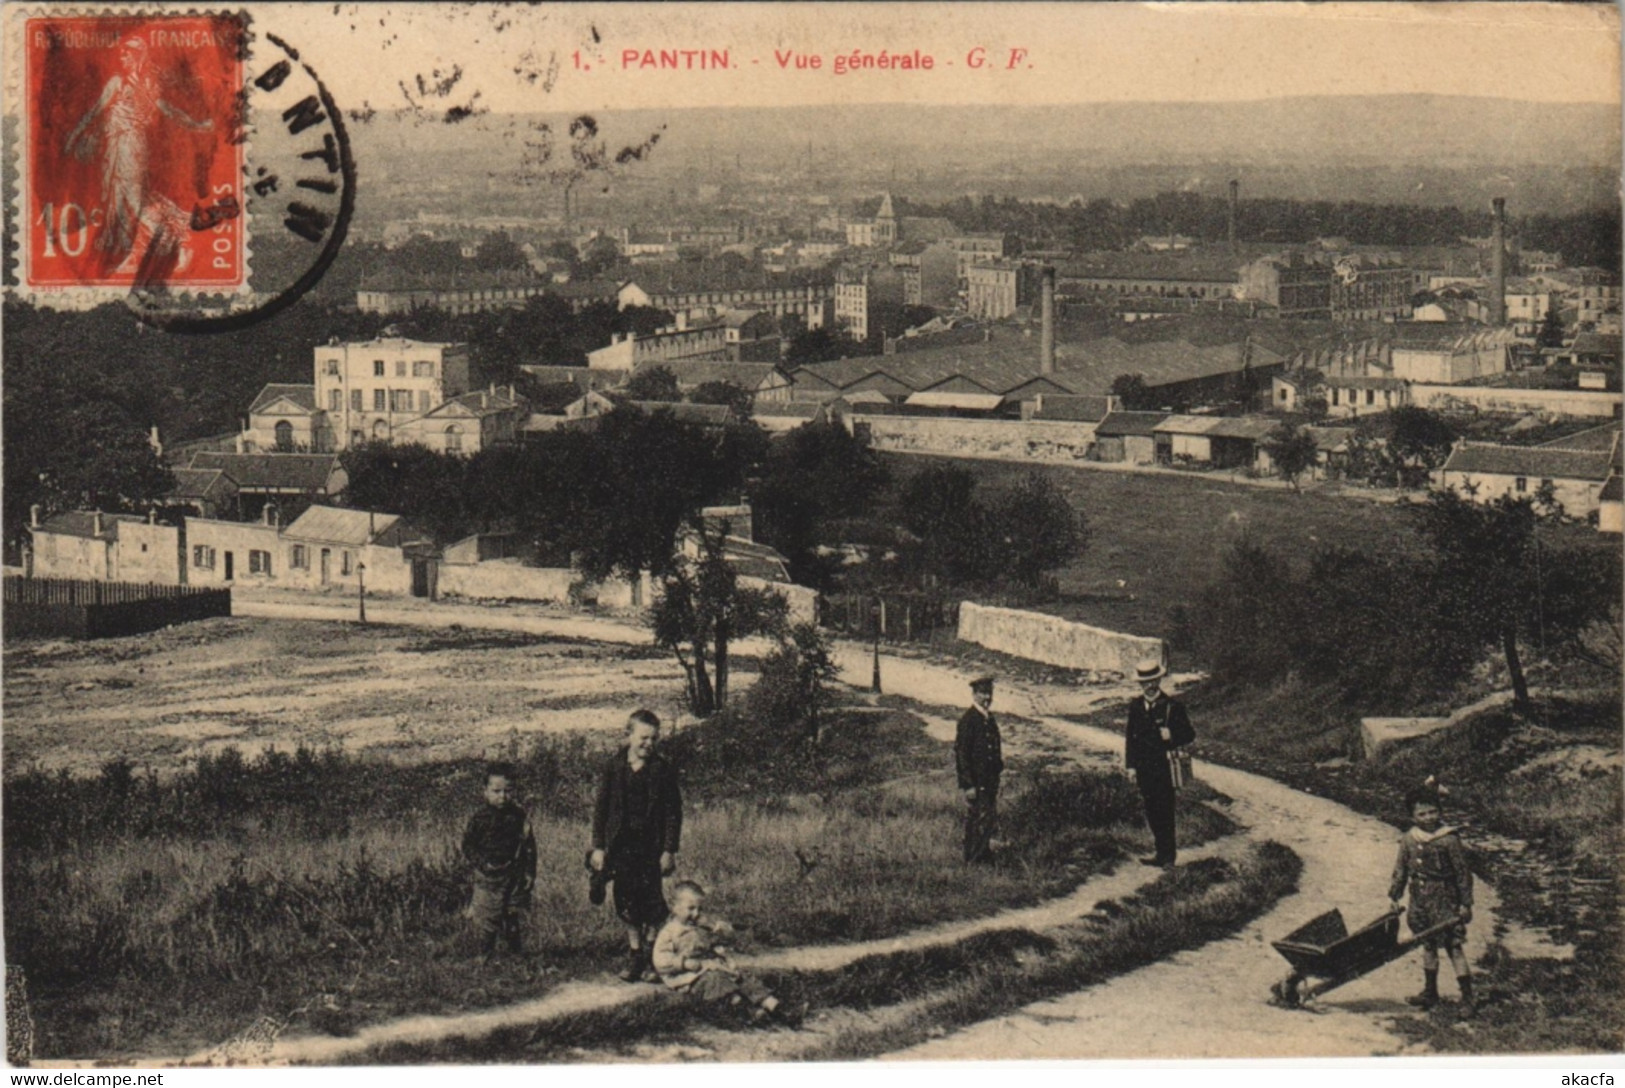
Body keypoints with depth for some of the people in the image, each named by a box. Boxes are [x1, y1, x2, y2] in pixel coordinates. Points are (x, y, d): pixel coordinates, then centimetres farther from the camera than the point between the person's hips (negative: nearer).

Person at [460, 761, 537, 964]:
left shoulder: (519, 817, 0)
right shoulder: (479, 819, -6)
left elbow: (529, 846, 6)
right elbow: (468, 846, -2)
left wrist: (530, 873, 1)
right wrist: (483, 864, -15)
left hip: (516, 876, 2)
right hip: (488, 877, -2)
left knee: (517, 920, 11)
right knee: (486, 919, 1)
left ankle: (517, 953, 27)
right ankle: (487, 956, 14)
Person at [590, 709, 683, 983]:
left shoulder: (663, 770, -3)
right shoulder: (614, 767, 1)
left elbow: (673, 813, -1)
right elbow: (601, 808, 4)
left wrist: (669, 850, -6)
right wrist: (598, 846, 0)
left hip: (651, 847, -2)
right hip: (620, 845, 2)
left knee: (652, 904, -1)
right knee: (627, 903, 7)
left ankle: (652, 959, 11)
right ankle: (634, 956, 18)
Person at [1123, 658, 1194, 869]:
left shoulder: (1173, 706, -7)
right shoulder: (1135, 707, 7)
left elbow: (1189, 734, -3)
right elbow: (1130, 737, 12)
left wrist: (1172, 735, -23)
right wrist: (1131, 765, 6)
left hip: (1164, 767, -5)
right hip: (1144, 770, 5)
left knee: (1165, 812, -2)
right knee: (1152, 812, 11)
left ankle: (1169, 857, 6)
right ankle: (1161, 853, 22)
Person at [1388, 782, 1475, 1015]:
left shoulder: (1449, 840, -12)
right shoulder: (1408, 840, 2)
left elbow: (1463, 873, -9)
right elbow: (1400, 870, 12)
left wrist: (1465, 903, -9)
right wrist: (1394, 895, 10)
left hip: (1444, 899, -5)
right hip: (1420, 898, 5)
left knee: (1453, 945, -7)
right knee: (1428, 944, 17)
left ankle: (1467, 996, -4)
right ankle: (1430, 991, 29)